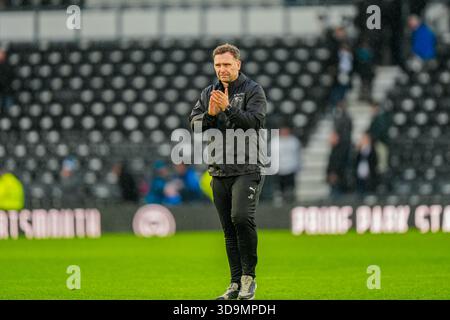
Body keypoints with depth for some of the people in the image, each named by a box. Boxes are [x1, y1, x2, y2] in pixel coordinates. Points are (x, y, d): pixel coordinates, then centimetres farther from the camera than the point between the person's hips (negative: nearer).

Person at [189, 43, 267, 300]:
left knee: (241, 217, -22)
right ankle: (236, 283, 10)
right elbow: (194, 125, 8)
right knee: (229, 230, 6)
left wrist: (228, 108, -21)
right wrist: (209, 114, -11)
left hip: (248, 169, -5)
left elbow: (255, 121, -13)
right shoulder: (208, 93, 15)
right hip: (219, 171, 5)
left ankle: (249, 277, -11)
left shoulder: (253, 91, 0)